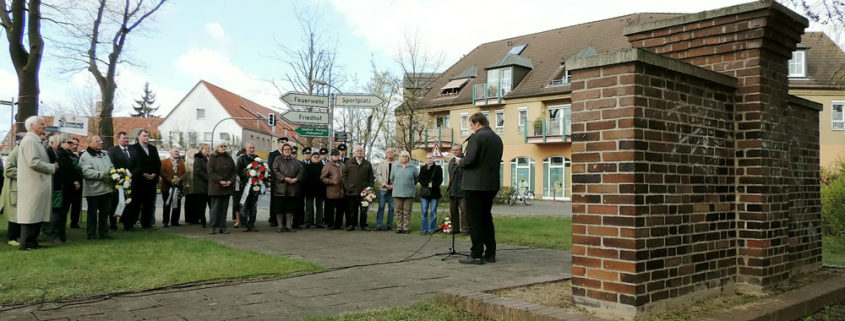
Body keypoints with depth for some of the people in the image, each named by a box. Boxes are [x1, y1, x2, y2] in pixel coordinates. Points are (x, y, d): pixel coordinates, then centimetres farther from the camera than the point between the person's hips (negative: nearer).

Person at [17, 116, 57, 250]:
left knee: (37, 214, 12)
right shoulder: (30, 141, -12)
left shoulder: (35, 141, 20)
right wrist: (52, 167, -11)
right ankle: (26, 244, -1)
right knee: (30, 214, -5)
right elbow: (34, 162, -22)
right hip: (32, 185, -10)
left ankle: (32, 242, 17)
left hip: (37, 185, 10)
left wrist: (51, 166, 13)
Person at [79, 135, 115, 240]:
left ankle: (104, 233, 22)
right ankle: (92, 234, 10)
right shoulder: (85, 156, -7)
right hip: (93, 190, -7)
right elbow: (87, 172, -18)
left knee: (105, 212, 12)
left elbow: (111, 167, 21)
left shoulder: (105, 154, 17)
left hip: (106, 188, 7)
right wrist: (102, 175, -22)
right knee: (92, 213, 2)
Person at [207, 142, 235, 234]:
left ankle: (222, 227, 9)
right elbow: (211, 172, -8)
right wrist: (220, 181, -17)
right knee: (216, 207, -4)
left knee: (224, 207, 5)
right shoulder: (212, 157, 1)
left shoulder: (229, 158, 14)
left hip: (227, 187, 4)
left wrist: (230, 181, -7)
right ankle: (214, 227, 2)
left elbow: (234, 171, 10)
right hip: (216, 187, -4)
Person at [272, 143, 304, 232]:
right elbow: (275, 171, -4)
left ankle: (289, 226, 12)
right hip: (280, 187, -2)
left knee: (290, 208, 5)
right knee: (279, 208, -1)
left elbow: (301, 171, 8)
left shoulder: (295, 161, 16)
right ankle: (280, 226, 7)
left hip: (293, 188, 2)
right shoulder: (278, 160, 8)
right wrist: (284, 178, -15)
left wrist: (296, 179, -10)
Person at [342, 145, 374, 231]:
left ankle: (363, 225, 11)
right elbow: (344, 175, 8)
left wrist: (370, 187, 0)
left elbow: (371, 177, 10)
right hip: (352, 191, -1)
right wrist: (347, 185, -1)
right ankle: (351, 225, 11)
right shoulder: (349, 163, 9)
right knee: (352, 209, 4)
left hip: (364, 191, 1)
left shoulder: (367, 164, 11)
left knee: (364, 209, 3)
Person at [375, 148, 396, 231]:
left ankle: (390, 225, 10)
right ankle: (378, 225, 1)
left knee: (391, 207, 3)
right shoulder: (381, 164, 11)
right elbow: (378, 175, 3)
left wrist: (393, 185, -11)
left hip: (393, 189, 0)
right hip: (383, 188, 0)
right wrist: (385, 184, -8)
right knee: (381, 207, -1)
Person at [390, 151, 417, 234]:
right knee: (399, 211, 4)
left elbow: (417, 178, 13)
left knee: (407, 212, -1)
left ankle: (406, 228, 2)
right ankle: (399, 228, 9)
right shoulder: (396, 167, 8)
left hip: (409, 193, -2)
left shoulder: (412, 168, 3)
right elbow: (392, 178, 19)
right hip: (397, 193, 2)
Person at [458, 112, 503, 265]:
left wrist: (460, 162, 0)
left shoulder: (476, 137, -14)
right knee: (486, 218, 16)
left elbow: (469, 160, -22)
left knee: (474, 219, -2)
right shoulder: (497, 139, 12)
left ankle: (476, 255, 0)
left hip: (475, 184, -8)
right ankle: (490, 253, 19)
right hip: (491, 185, 8)